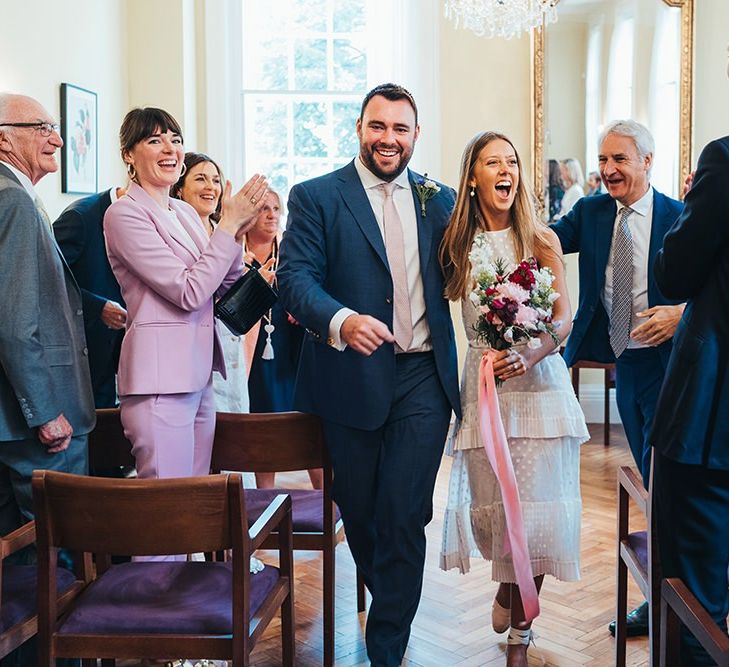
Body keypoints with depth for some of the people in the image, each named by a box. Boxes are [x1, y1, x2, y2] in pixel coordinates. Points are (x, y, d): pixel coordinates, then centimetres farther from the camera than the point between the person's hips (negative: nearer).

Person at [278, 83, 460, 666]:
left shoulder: (438, 199, 10)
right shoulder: (316, 197, -1)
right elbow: (295, 277, -13)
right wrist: (341, 321, -30)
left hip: (423, 377, 1)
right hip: (351, 377, -1)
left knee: (404, 514, -4)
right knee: (358, 511, 15)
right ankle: (391, 602, 43)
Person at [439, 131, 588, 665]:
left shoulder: (542, 239, 1)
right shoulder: (457, 243, 6)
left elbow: (564, 319, -6)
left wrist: (529, 356, -23)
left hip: (538, 380, -1)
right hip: (483, 384, 1)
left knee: (535, 504, 2)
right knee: (490, 503, 4)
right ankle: (508, 585, 39)